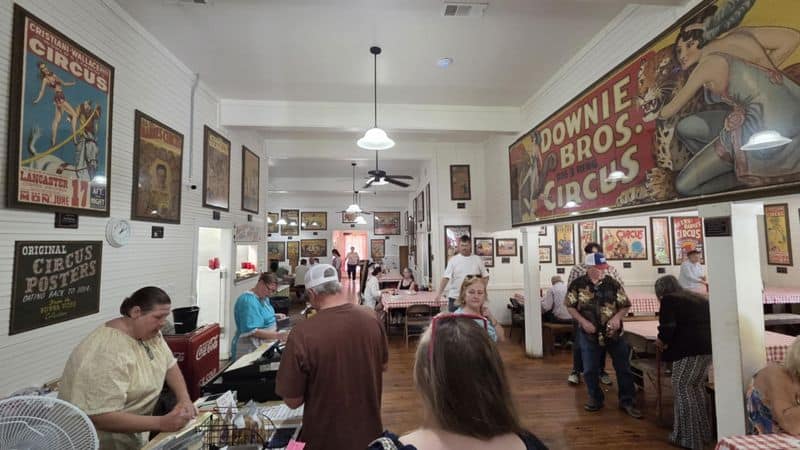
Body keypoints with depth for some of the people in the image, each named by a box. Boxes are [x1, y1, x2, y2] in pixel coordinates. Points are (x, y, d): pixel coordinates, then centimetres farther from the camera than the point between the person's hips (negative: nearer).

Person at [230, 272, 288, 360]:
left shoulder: (263, 297, 8)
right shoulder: (249, 300, -19)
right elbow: (252, 331, -25)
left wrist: (275, 316, 9)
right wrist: (277, 335, -30)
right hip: (250, 351, -8)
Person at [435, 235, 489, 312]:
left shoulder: (477, 259, 4)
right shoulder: (453, 260, -2)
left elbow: (485, 276, 11)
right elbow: (446, 277, -9)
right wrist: (439, 293, -18)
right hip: (455, 298, -2)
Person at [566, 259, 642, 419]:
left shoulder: (612, 283, -4)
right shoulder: (577, 284, -8)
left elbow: (626, 305, 0)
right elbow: (570, 306, -3)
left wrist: (617, 317, -18)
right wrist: (583, 321, -15)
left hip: (613, 332, 1)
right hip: (589, 333, -1)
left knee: (623, 368, 9)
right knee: (590, 369, 8)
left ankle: (626, 401, 26)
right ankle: (596, 399, 27)